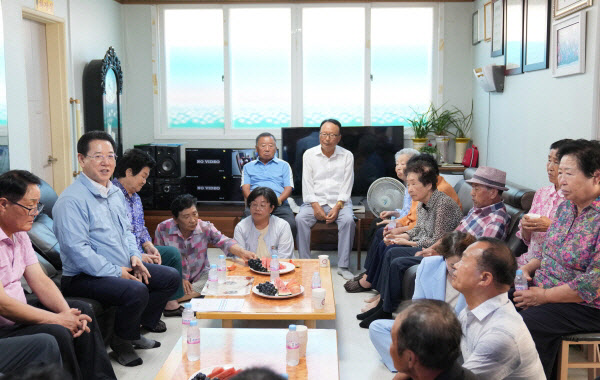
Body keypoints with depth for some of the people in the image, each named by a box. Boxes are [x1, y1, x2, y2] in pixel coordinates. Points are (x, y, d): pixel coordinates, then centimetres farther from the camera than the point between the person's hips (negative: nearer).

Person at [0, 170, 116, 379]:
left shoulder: (19, 233, 7)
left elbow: (40, 281, 7)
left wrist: (67, 313, -9)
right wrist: (57, 319, -19)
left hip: (18, 313, 10)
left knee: (81, 310, 9)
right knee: (56, 333, -28)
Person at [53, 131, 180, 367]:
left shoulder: (116, 194, 13)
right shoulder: (72, 200, -18)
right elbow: (77, 249, -24)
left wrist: (135, 256, 2)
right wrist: (116, 273, -22)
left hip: (124, 267, 9)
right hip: (85, 277, -9)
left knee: (171, 277, 8)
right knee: (136, 291, -32)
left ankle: (142, 323, 21)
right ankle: (122, 341, -5)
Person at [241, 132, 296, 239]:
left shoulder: (284, 165, 25)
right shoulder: (248, 167, 26)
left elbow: (288, 188, 12)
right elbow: (245, 188, 13)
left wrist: (278, 200, -9)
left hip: (279, 205, 0)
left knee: (291, 224, -33)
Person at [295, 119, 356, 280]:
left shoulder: (347, 156, 6)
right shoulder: (309, 154, 7)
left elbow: (347, 186, 1)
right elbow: (307, 184, 2)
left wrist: (337, 207, -13)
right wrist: (315, 206, -11)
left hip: (339, 201, 0)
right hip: (314, 201, 1)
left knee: (348, 220, -30)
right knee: (300, 219, -27)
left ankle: (343, 266, -21)